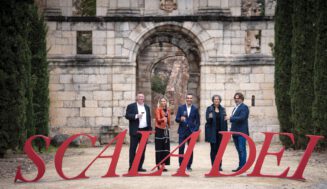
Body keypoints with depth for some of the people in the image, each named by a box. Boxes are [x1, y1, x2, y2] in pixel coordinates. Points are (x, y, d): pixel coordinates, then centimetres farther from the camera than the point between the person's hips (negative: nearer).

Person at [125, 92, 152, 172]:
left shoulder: (147, 107, 18)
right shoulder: (131, 106, 2)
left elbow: (149, 118, 19)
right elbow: (127, 115, -8)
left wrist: (150, 129, 10)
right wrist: (136, 116, -21)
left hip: (145, 131, 5)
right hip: (135, 131, -5)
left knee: (143, 149, 6)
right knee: (133, 149, -2)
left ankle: (140, 166, 13)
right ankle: (131, 167, 2)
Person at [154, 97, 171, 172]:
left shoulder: (168, 110, 12)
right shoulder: (158, 109, -6)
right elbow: (158, 119, -16)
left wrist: (168, 125, 11)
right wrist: (163, 119, -35)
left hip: (166, 130, 6)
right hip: (159, 130, -6)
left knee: (166, 147, 4)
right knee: (159, 147, -5)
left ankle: (163, 164, 10)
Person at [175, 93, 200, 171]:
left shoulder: (195, 109, 4)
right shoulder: (181, 108, 5)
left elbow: (197, 121, 6)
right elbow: (176, 119, 2)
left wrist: (195, 130, -5)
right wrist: (180, 119, -20)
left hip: (191, 131, 0)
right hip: (182, 131, 0)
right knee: (181, 149, -2)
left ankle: (189, 166, 11)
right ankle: (181, 165, 7)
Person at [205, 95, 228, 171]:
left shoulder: (222, 109, 10)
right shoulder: (209, 108, 1)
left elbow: (225, 121, 10)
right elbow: (207, 119, -5)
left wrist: (225, 132, 5)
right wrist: (210, 117, -28)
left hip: (220, 131, 3)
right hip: (212, 132, -2)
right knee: (213, 149, 1)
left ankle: (219, 166, 8)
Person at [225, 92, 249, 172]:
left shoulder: (244, 107, -7)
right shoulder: (235, 108, 20)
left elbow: (242, 118, -19)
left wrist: (230, 118, -19)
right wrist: (232, 130, 12)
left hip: (241, 132, -9)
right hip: (235, 132, 9)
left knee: (242, 149, -8)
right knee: (239, 150, 11)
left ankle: (242, 167, -7)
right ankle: (241, 166, 16)